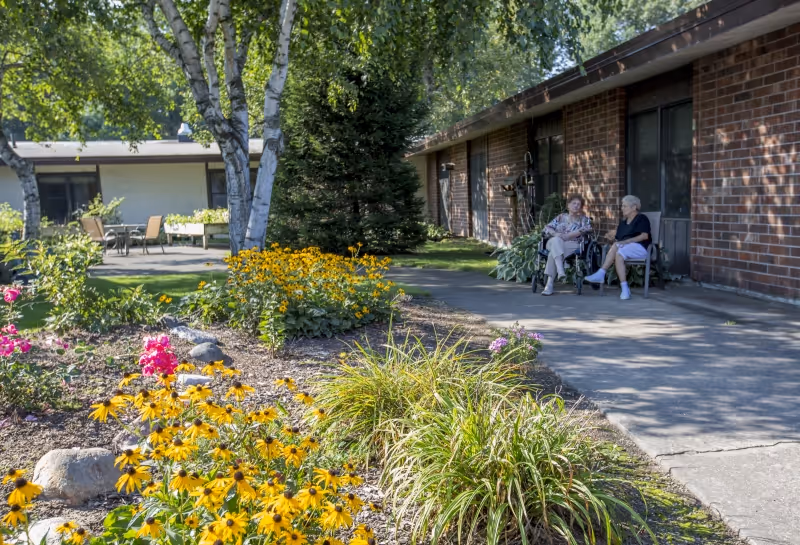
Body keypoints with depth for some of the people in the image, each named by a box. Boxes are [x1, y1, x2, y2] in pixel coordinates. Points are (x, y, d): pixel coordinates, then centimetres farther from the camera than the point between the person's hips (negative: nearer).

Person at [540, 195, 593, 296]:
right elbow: (547, 228, 12)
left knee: (553, 253, -35)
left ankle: (549, 284, -42)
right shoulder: (560, 217, 24)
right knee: (556, 240, -38)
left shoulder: (583, 219, 18)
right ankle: (560, 271, -52)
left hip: (572, 244, -2)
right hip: (554, 243, 2)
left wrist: (566, 236, -17)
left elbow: (585, 229, -5)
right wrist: (556, 234, -13)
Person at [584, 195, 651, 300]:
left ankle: (601, 274, -36)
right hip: (623, 248, 6)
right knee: (618, 255, -32)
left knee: (616, 247, -34)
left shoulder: (642, 218, 5)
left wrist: (626, 241, -20)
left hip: (639, 248, -5)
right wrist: (611, 237, -6)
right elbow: (618, 238, 18)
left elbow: (645, 236, -11)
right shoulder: (623, 221, 26)